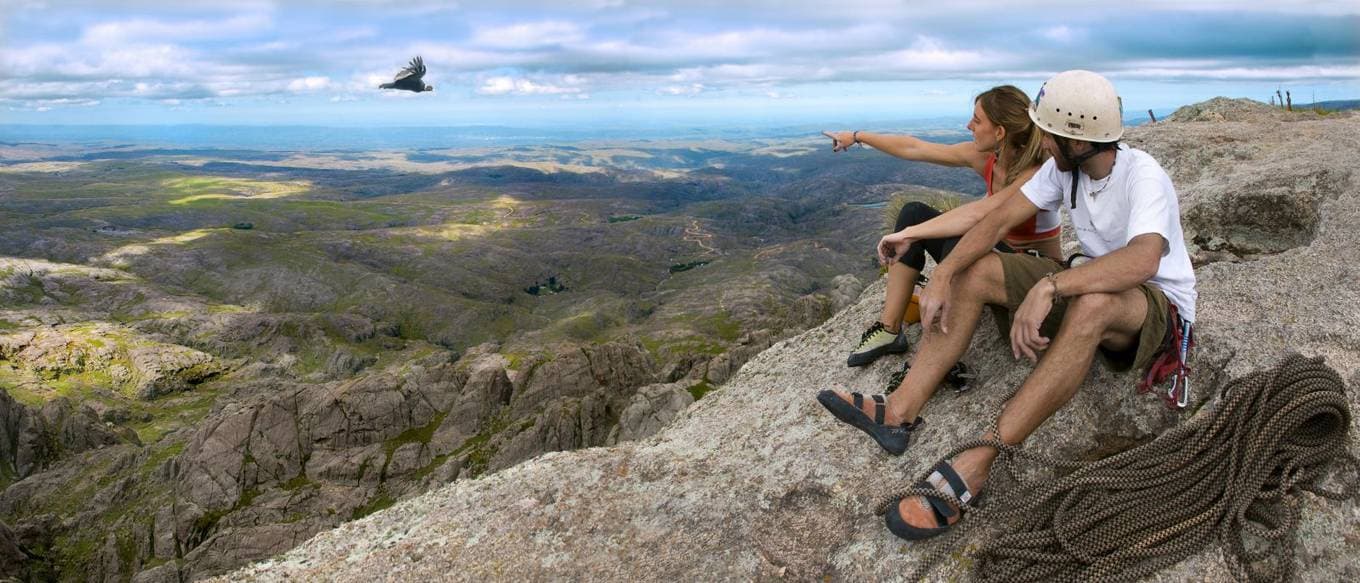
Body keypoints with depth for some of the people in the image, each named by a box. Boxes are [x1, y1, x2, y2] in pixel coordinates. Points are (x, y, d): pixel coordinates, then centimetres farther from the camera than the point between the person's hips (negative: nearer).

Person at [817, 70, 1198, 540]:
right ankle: (900, 412, -22)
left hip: (1159, 306, -7)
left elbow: (1144, 258, -44)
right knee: (975, 272, -11)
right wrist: (942, 276, -24)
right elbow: (999, 220, -9)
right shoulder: (1064, 168, -5)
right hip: (1090, 282, 7)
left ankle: (976, 463, -44)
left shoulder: (1143, 176, -26)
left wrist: (1048, 287, -55)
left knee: (1093, 302, -43)